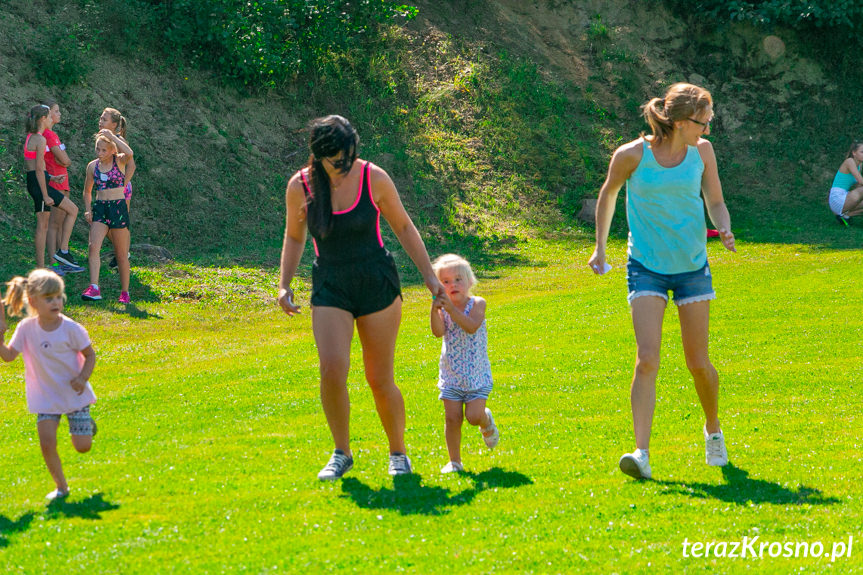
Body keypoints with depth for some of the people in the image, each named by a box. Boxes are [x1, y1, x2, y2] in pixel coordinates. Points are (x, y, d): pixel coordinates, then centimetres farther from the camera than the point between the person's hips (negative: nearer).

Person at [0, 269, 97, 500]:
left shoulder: (71, 329, -17)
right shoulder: (26, 328, -11)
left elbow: (89, 354, -5)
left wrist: (83, 377, -21)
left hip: (74, 393, -1)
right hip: (46, 397, 1)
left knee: (83, 447, 0)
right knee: (47, 443, -11)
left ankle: (86, 424, 36)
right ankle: (61, 486, 10)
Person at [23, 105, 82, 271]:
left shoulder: (30, 138, 15)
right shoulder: (40, 140, -14)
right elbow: (38, 169, -18)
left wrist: (51, 178, 16)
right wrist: (45, 196, -17)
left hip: (32, 182, 9)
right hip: (39, 184, -9)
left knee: (43, 225, 9)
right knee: (73, 210, 0)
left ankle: (40, 267, 9)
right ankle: (63, 250, -2)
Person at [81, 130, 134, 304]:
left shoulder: (119, 161, -2)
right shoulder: (93, 166, 8)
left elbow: (129, 153, -27)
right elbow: (87, 191, 20)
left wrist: (112, 136, -19)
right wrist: (88, 209, 4)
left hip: (118, 207, -3)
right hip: (99, 208, 3)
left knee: (121, 253, 3)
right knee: (93, 246, -18)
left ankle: (125, 292, 15)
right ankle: (94, 288, -25)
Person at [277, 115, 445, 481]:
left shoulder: (374, 179, -10)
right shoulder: (300, 186, -6)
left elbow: (403, 227, 4)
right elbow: (294, 238, 11)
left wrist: (429, 275, 1)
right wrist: (284, 285, 0)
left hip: (377, 284, -1)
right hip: (330, 289, 1)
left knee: (380, 381, 1)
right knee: (332, 369, -18)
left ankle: (398, 453, 23)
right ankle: (342, 453, 1)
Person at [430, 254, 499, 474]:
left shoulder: (477, 303, -7)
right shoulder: (443, 308, -2)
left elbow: (472, 327, -25)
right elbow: (438, 332, -18)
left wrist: (452, 310, -36)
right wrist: (435, 311, -35)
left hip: (476, 373, -2)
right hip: (451, 373, 2)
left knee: (474, 415, -10)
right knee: (452, 417, -3)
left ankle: (487, 422, 26)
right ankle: (454, 461, 8)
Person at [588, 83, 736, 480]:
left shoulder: (702, 152, -4)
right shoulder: (632, 156, -12)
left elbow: (715, 202, 6)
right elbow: (608, 195, 7)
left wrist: (724, 230, -15)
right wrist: (600, 247, 10)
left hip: (692, 266, 2)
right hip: (646, 267, -2)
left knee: (698, 363, 7)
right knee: (646, 359, -16)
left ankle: (713, 429, 34)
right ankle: (641, 452, -20)